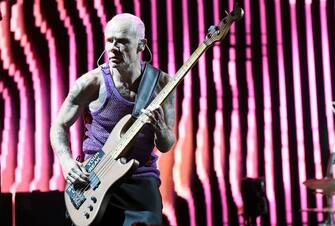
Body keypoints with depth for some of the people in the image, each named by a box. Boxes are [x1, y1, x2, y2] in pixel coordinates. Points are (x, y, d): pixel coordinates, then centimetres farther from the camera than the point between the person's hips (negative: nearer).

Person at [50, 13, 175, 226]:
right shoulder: (91, 83, -7)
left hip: (141, 179, 1)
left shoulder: (160, 83, -2)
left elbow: (166, 145, 2)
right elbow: (59, 126, 5)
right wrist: (67, 162, -11)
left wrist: (159, 126, -19)